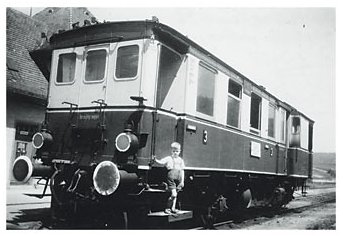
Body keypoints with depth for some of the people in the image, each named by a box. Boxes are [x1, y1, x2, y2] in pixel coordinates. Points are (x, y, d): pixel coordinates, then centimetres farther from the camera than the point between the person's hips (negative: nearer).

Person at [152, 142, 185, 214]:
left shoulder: (180, 160, 16)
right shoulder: (168, 158, 6)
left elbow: (182, 171, 15)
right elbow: (161, 162, -7)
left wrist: (182, 181, 10)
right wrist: (156, 160, -27)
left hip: (179, 178, 4)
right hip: (171, 177, -4)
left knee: (175, 194, 11)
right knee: (173, 194, -12)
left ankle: (173, 208, 22)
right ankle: (167, 208, 2)